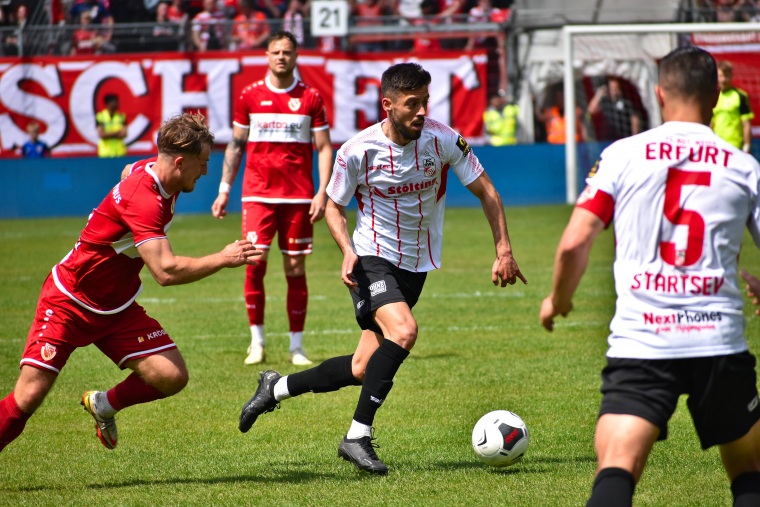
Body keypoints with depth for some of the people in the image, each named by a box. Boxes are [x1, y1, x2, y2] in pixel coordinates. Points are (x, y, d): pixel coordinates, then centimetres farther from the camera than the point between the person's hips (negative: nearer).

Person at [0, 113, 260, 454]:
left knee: (172, 377, -9)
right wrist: (224, 259, -27)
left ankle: (105, 405, 18)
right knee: (28, 397, -15)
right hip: (68, 305, -8)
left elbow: (129, 172, 26)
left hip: (117, 308, 8)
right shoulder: (143, 198, -29)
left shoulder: (151, 171, -1)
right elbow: (166, 271, -36)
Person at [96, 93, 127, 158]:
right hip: (105, 152, -2)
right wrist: (116, 133, -9)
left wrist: (109, 134, -15)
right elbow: (101, 135, -9)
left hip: (120, 152, 2)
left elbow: (124, 134, -2)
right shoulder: (100, 116, -1)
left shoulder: (122, 116, 6)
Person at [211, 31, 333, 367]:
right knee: (255, 263, -10)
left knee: (296, 269, 1)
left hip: (298, 196, 0)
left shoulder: (310, 98, 5)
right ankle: (257, 342, 1)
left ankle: (297, 347, 8)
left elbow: (324, 148, 5)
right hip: (257, 193, 0)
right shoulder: (250, 96, 7)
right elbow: (236, 144, 13)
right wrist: (224, 189, 7)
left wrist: (322, 192, -5)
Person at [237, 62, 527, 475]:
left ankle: (277, 388, 28)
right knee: (403, 331, -31)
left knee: (363, 370, 5)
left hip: (416, 265, 4)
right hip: (372, 258, -4)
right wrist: (348, 250, -20)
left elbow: (485, 191, -1)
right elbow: (334, 207, -2)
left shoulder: (443, 139, -12)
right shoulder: (357, 151, -17)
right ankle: (358, 437, -22)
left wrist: (503, 250, -8)